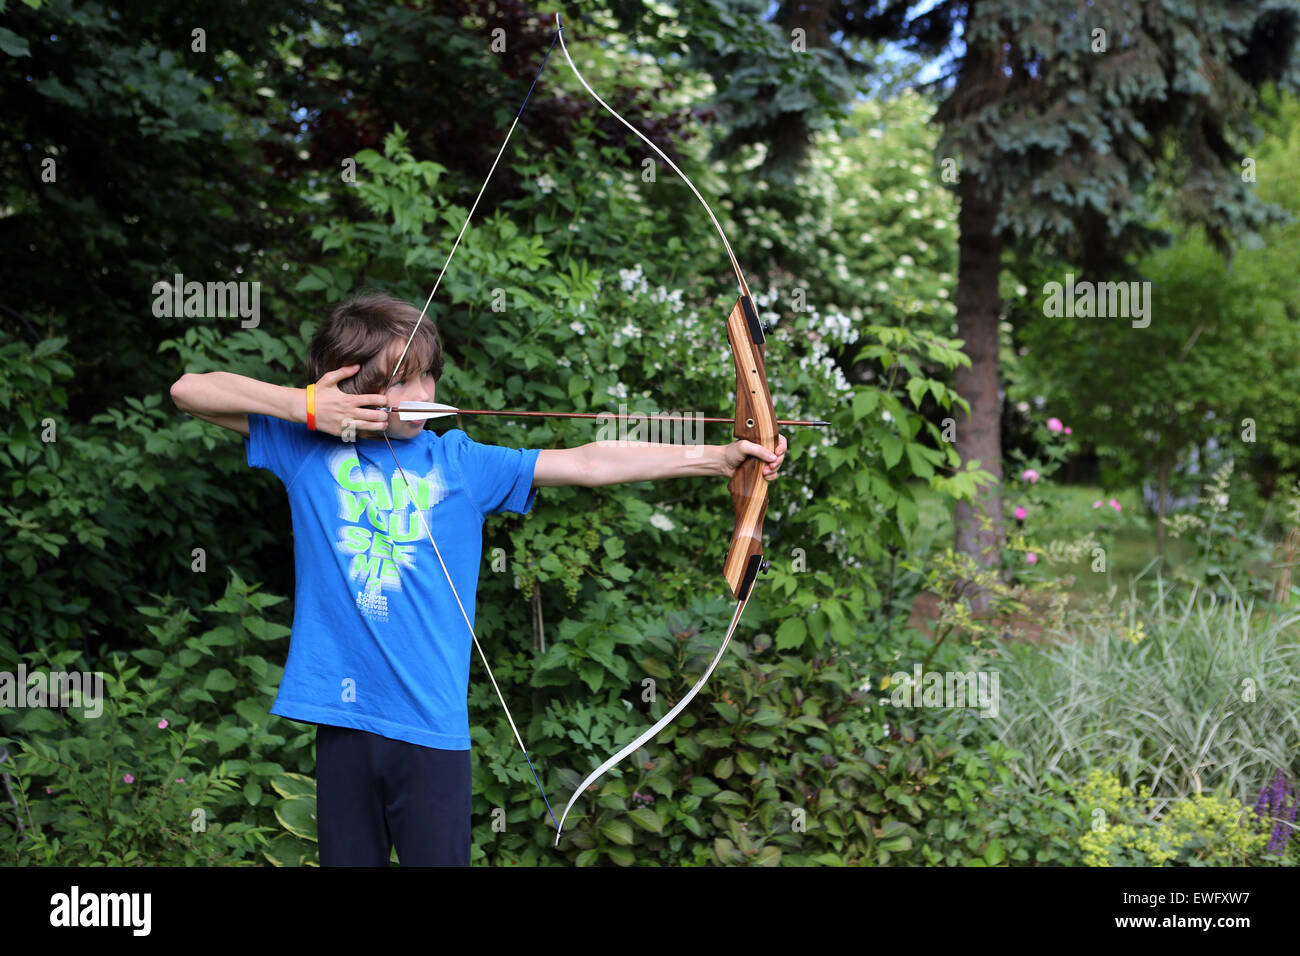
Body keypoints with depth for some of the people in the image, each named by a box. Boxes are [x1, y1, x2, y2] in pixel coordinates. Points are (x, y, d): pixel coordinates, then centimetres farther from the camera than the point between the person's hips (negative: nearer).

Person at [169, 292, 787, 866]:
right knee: (349, 857, 10)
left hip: (433, 723, 0)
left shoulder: (459, 462, 4)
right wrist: (304, 405, -7)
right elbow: (189, 390, 4)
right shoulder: (308, 448, 4)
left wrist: (718, 456, -13)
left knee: (439, 856, 4)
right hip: (343, 718, 0)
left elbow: (585, 463, -5)